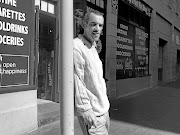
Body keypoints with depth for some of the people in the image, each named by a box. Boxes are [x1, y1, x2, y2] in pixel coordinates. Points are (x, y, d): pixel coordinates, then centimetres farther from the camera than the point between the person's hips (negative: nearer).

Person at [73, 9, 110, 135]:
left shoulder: (93, 47, 13)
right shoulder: (76, 47, -17)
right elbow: (76, 82, -22)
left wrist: (105, 103, 18)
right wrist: (85, 110, -22)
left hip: (103, 109, 9)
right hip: (92, 113, -9)